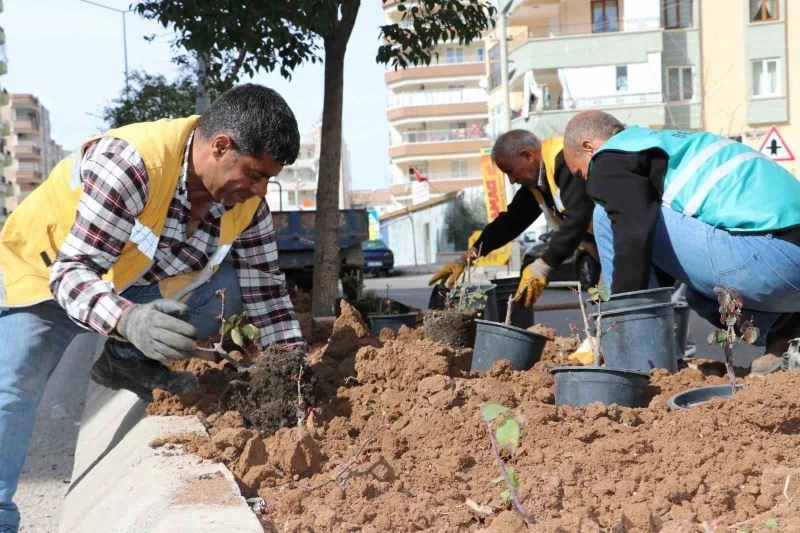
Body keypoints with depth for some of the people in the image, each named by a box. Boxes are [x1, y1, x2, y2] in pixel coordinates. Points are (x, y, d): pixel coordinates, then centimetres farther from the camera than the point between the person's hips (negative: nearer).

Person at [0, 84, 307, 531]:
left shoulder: (247, 202, -16)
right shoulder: (130, 162, -37)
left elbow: (266, 293, -9)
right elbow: (71, 274, -38)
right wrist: (128, 320, -57)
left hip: (136, 284, 5)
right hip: (43, 274, -5)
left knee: (229, 286, -14)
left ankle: (128, 360, -1)